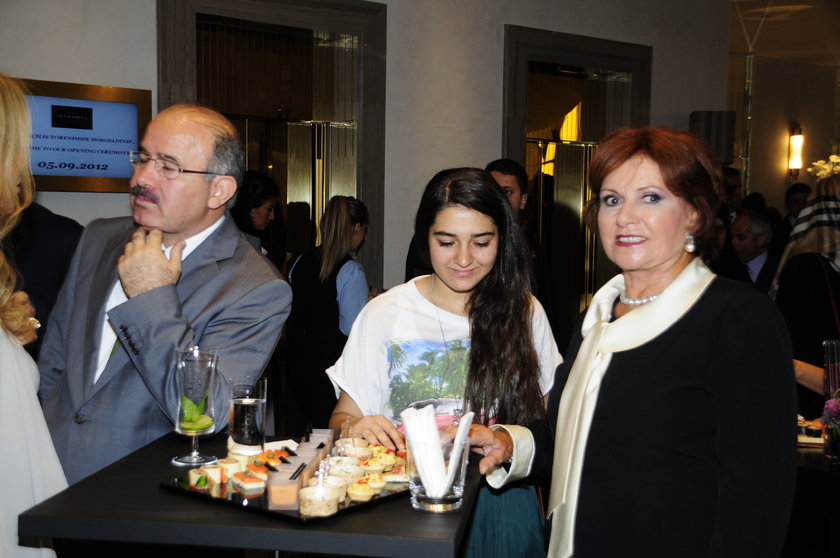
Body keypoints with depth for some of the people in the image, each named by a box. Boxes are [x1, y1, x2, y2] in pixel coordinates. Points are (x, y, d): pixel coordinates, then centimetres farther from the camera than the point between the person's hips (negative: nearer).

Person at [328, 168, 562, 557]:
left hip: (499, 502, 2)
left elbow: (544, 418, 13)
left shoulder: (524, 312, 8)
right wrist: (355, 428, -18)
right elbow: (343, 418, 2)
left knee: (511, 516, -21)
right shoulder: (384, 314, 2)